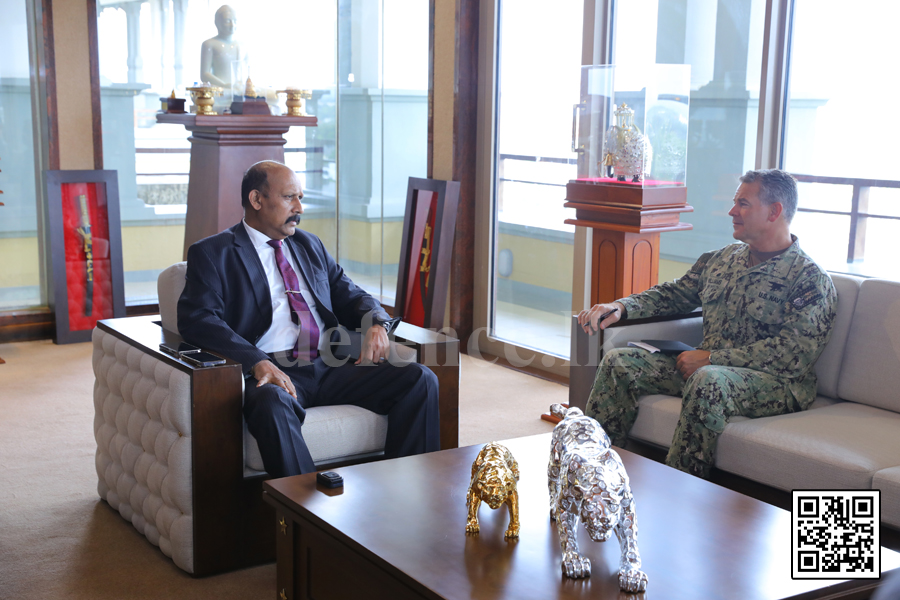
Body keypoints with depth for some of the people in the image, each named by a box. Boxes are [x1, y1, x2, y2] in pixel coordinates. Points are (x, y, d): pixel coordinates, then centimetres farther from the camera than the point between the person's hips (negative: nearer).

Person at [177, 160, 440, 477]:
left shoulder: (310, 245, 24)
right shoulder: (213, 253, 6)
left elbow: (349, 296, 24)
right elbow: (196, 319, -9)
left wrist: (375, 324, -2)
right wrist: (258, 362, -24)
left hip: (330, 367, 6)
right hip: (272, 373, -5)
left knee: (420, 379, -14)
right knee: (273, 403, -40)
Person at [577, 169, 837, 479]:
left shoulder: (810, 278, -6)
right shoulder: (720, 260, 16)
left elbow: (795, 353, -17)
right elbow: (673, 294, 23)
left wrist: (712, 358, -20)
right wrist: (620, 306, 3)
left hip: (775, 383, -7)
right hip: (703, 369, 7)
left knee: (707, 381, -39)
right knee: (619, 362, -8)